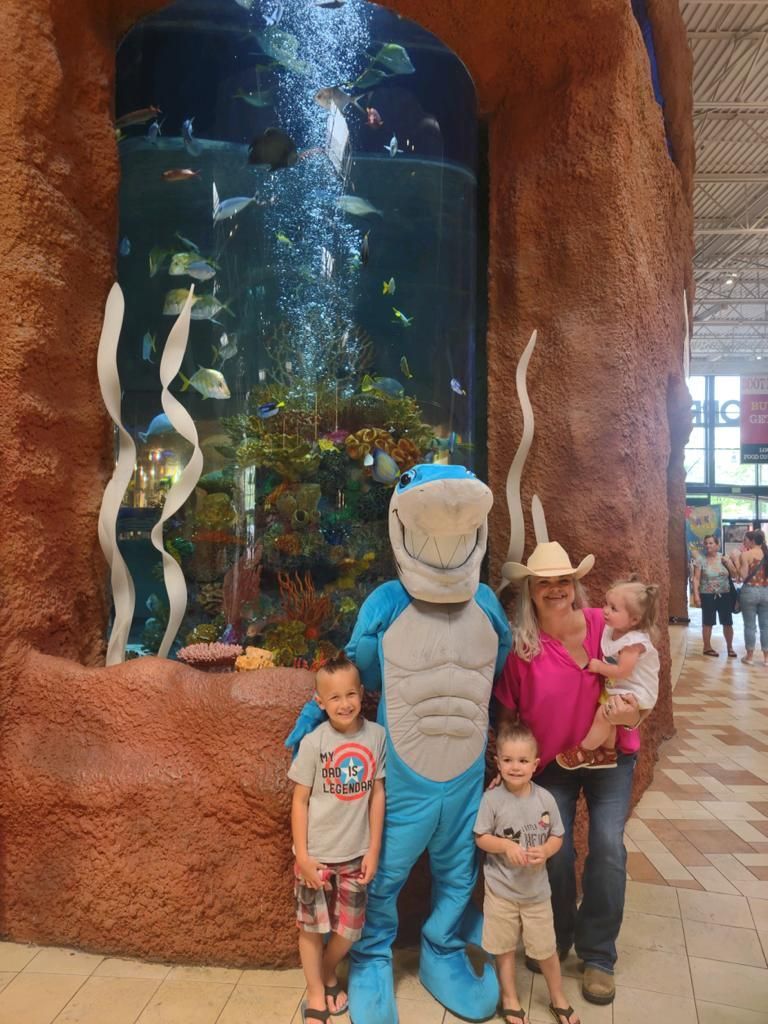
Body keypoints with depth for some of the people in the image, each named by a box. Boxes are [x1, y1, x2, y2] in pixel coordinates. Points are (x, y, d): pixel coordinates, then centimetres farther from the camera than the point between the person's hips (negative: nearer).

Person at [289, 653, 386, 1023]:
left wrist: (374, 849, -1)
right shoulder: (313, 742, -15)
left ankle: (328, 975, 45)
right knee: (311, 926, 14)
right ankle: (315, 994, 38)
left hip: (355, 853, 2)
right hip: (317, 853, -2)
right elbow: (300, 800, -8)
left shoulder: (376, 735, -10)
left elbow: (377, 793, -2)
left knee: (348, 929, 15)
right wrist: (302, 856, -10)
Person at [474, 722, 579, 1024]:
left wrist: (544, 851, -20)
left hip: (537, 888, 2)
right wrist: (506, 846, -25)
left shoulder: (545, 798, -11)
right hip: (501, 888, -1)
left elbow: (557, 837, 0)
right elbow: (481, 838, -9)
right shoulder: (492, 798, -17)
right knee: (504, 948, 15)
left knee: (546, 948, 16)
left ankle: (558, 999, 41)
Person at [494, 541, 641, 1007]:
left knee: (608, 846, -5)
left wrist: (630, 715, -22)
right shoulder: (520, 644, -18)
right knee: (555, 851, 3)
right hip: (550, 760, 0)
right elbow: (506, 712, -6)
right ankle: (557, 937, 33)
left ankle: (598, 955, 19)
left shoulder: (604, 626, -16)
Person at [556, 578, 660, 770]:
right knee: (606, 714, 13)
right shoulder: (612, 630, -2)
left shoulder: (634, 641, -28)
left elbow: (622, 672, -29)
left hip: (635, 693, -9)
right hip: (617, 688, 9)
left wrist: (599, 667, -19)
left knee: (603, 713, -15)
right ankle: (608, 753, 31)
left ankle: (584, 752, 1)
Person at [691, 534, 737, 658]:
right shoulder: (700, 560, -5)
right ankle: (707, 647, 18)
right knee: (708, 623, 5)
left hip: (725, 595, 3)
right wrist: (696, 595, -13)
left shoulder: (724, 558, 3)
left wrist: (728, 563, -10)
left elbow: (735, 574, 5)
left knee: (728, 623, 7)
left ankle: (730, 647, 24)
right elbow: (696, 579, -6)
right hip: (708, 596, -2)